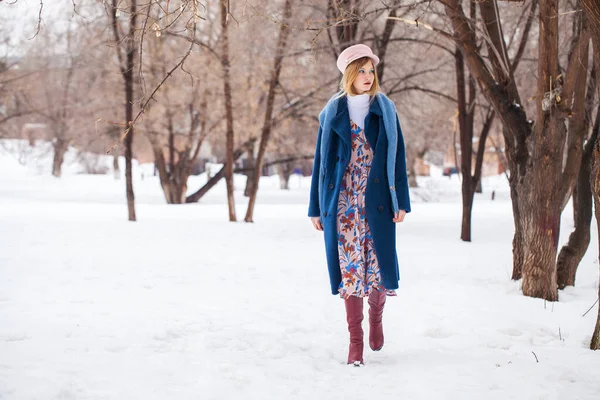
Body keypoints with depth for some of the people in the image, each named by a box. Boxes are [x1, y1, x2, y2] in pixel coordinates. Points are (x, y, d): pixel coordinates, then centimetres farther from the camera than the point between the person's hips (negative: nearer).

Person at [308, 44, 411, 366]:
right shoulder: (333, 112, 6)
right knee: (349, 266, -2)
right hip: (343, 200, 0)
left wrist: (401, 201, -2)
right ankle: (355, 339, 4)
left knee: (378, 263, 0)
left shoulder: (385, 110, 6)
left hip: (377, 199, 0)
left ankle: (376, 314, 31)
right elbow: (321, 159, 8)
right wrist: (316, 207, 6)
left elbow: (397, 156, 5)